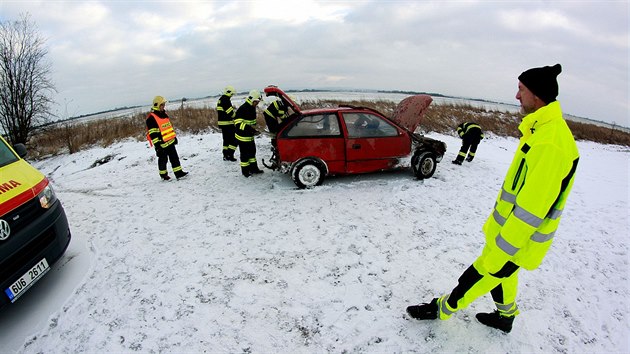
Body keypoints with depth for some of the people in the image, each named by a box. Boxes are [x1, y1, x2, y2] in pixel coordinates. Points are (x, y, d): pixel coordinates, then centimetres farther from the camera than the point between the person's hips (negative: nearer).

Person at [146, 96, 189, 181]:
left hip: (170, 141, 8)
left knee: (174, 157, 6)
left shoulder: (164, 114, 11)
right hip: (161, 144, -8)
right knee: (163, 159, 6)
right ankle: (163, 175, 22)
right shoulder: (151, 118, -16)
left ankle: (178, 173, 10)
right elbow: (152, 133, -18)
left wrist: (174, 137, 20)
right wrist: (157, 145, -20)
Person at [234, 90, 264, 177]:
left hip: (250, 136, 9)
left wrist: (255, 129, 10)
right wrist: (249, 128, -35)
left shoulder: (252, 108, 8)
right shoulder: (242, 109, -21)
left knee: (252, 152, 18)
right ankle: (245, 171, 15)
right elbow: (237, 123, -27)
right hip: (242, 137, -9)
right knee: (245, 154, 1)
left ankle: (254, 168, 32)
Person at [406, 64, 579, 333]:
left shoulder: (550, 142, -29)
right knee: (501, 275, 25)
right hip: (511, 227, 9)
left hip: (519, 238, -9)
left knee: (481, 275, 8)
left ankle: (442, 309, 28)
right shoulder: (542, 129, 5)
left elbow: (531, 209, -29)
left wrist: (499, 251, -22)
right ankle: (505, 317, 47)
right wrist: (496, 221, 21)